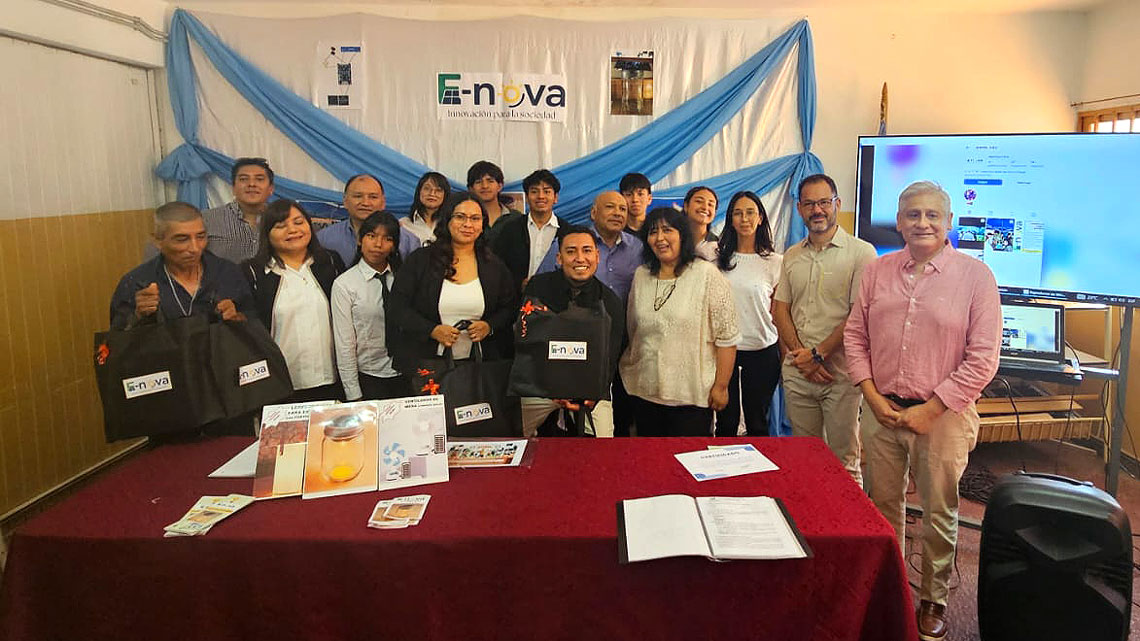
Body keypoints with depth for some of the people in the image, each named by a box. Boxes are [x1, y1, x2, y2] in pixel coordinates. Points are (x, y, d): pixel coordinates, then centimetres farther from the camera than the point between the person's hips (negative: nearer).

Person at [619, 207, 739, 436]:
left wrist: (721, 386, -10)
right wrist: (629, 371, 17)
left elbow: (727, 337, -8)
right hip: (646, 392, 5)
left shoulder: (707, 274, -7)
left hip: (692, 396, -4)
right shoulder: (641, 276, 8)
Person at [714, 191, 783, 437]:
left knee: (757, 423, 10)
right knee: (726, 422, 8)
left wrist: (785, 358, 1)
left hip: (762, 350, -1)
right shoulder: (718, 258, 4)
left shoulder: (775, 262, 0)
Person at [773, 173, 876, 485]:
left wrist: (818, 354, -12)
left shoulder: (861, 252, -5)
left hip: (840, 374, -5)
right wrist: (800, 356, -5)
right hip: (797, 373, 5)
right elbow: (779, 310, 9)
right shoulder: (791, 256, 12)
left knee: (844, 462, 3)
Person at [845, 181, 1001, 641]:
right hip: (882, 409, 3)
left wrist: (929, 410, -12)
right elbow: (855, 336, 6)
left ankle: (934, 601, 29)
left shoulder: (975, 275, -7)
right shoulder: (877, 272, 3)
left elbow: (983, 358, -10)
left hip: (941, 414, -3)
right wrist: (874, 398, -4)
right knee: (884, 505, 15)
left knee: (939, 513, 10)